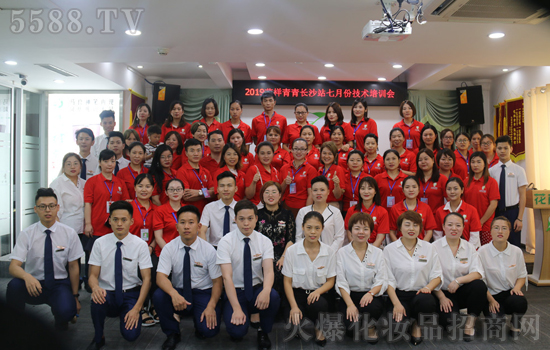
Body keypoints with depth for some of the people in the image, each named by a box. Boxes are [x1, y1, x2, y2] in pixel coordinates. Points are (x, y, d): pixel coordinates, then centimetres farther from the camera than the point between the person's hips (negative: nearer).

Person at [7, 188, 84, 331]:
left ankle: (60, 320, 10)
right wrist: (27, 276, -36)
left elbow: (73, 267, 1)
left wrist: (75, 296, 2)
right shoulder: (26, 234, -5)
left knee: (66, 311, -30)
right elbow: (13, 267, -13)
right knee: (14, 285, -32)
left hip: (60, 284, -1)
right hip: (34, 284, 1)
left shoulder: (69, 233, -4)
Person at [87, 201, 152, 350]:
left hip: (131, 294, -1)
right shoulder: (100, 243, -2)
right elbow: (93, 275, -2)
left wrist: (137, 308, -17)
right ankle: (98, 338, -4)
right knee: (97, 300, -34)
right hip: (107, 293, 1)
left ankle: (127, 315, 16)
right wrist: (95, 287, -28)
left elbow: (147, 278, -6)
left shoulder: (140, 245, -6)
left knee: (131, 334, -21)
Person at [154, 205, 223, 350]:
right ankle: (172, 334, -3)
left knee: (209, 330, -26)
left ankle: (199, 319, 13)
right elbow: (161, 276, -16)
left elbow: (217, 281, -6)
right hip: (178, 293, 2)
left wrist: (211, 306, -21)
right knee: (158, 295, -29)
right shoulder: (169, 248, -6)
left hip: (203, 293, -2)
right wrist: (173, 293, -37)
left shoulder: (209, 250, -9)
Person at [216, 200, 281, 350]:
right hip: (235, 292, -2)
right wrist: (236, 308, -27)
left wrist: (266, 291, -39)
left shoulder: (265, 241, -3)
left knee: (273, 297, -31)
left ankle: (264, 332, -2)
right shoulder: (226, 242, -9)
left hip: (257, 289, 2)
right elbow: (227, 276, -17)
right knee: (237, 330, -27)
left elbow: (268, 270, -16)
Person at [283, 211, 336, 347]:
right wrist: (294, 306, -16)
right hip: (299, 293, 0)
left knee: (317, 304, -35)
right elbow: (287, 281, -3)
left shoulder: (329, 252, -3)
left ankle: (318, 326, 1)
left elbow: (330, 281, 3)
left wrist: (318, 291, -19)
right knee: (294, 322, -28)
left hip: (320, 293, 1)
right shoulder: (292, 251, -6)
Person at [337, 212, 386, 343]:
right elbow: (341, 283, -4)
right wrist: (350, 304, -19)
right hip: (349, 296, -1)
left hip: (371, 296, 1)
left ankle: (371, 326, 2)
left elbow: (381, 280, 1)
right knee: (352, 324, -28)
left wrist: (370, 293, -21)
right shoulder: (342, 253, 2)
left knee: (374, 307, -34)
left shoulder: (378, 253, 7)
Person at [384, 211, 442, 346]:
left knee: (426, 300, -35)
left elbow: (437, 275, 9)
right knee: (398, 324, -29)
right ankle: (408, 322, 11)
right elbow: (388, 280, -1)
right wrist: (396, 303, -14)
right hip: (399, 295, -2)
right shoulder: (389, 250, 3)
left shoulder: (429, 248, 10)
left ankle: (418, 324, 0)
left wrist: (428, 287, -13)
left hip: (421, 294, 2)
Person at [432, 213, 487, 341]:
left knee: (479, 285, -29)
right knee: (449, 320, -27)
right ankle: (454, 317, 12)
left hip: (464, 291, 3)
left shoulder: (469, 247, 4)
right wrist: (442, 297, -15)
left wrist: (459, 280, -24)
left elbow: (478, 273, -8)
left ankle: (470, 323, -9)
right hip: (444, 293, -3)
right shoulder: (435, 247, -5)